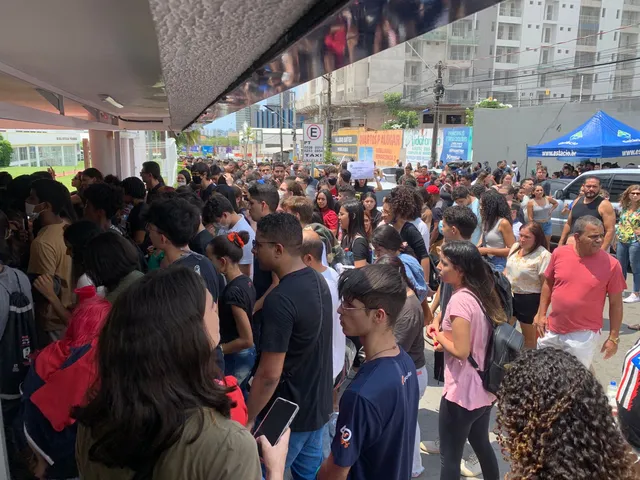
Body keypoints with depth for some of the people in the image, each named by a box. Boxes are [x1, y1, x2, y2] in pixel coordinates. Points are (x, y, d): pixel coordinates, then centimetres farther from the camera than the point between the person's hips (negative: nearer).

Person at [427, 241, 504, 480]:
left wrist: (437, 335, -10)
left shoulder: (459, 300, -24)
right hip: (484, 388, 9)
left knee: (449, 457, 7)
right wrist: (446, 336, 5)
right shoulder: (483, 293, 2)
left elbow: (460, 351, -26)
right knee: (481, 444, 27)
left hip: (462, 392, -9)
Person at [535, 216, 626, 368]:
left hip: (583, 335, -3)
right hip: (552, 329, 3)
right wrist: (541, 314, 4)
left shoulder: (611, 264, -13)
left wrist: (613, 337, -4)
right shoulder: (559, 253, -7)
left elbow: (615, 304, -6)